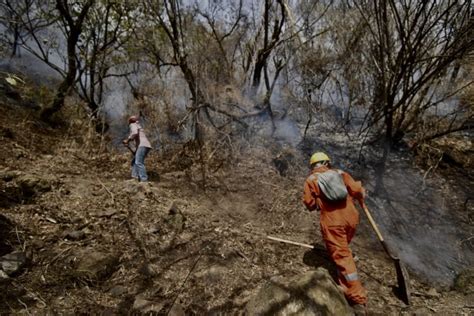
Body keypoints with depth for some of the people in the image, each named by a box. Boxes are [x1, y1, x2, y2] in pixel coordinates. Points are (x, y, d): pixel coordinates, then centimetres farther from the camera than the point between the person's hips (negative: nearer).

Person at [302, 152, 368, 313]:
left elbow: (309, 203, 0)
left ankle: (358, 300, 0)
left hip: (332, 222, -4)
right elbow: (357, 190, 3)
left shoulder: (311, 179, 5)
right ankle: (345, 285, 44)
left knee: (342, 257, 0)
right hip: (351, 217, 5)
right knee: (343, 249, 27)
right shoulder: (340, 173, 12)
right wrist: (361, 196, 25)